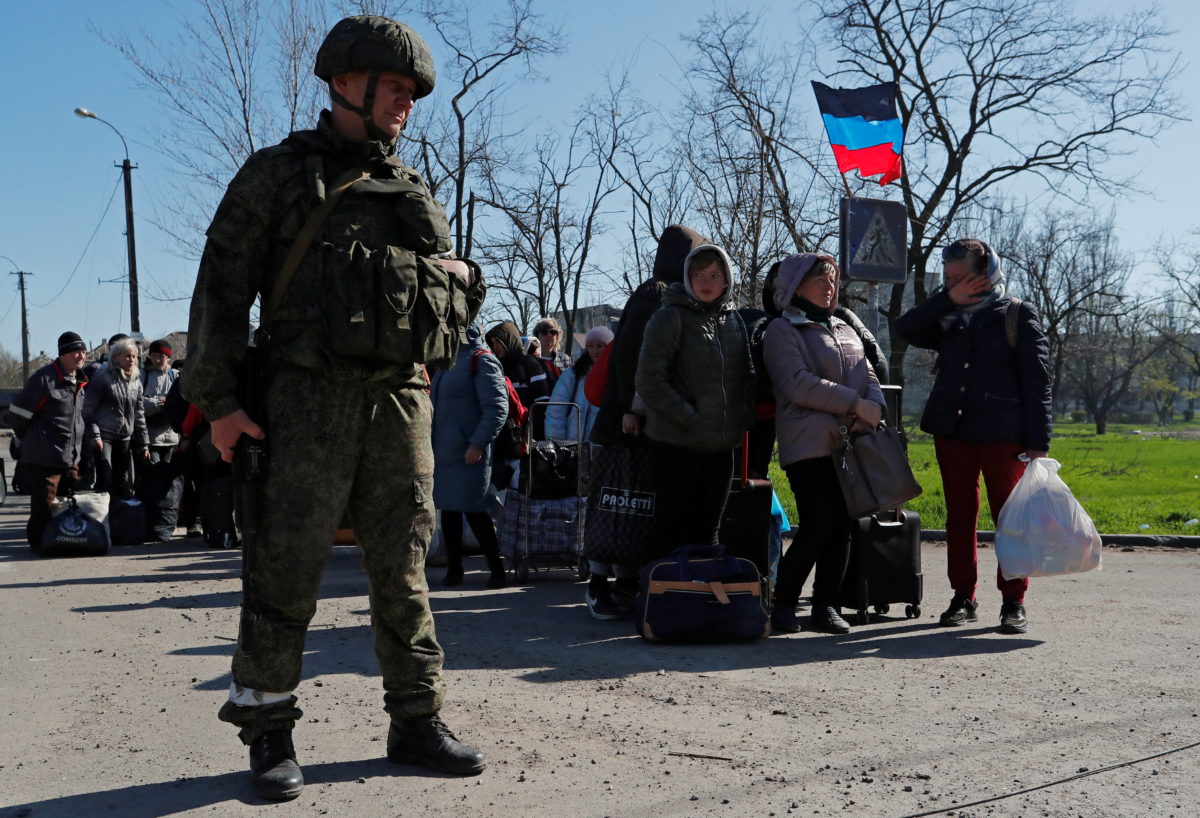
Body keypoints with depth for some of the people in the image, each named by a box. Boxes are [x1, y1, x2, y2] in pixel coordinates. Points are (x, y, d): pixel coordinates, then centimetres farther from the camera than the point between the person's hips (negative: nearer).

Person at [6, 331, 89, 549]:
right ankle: (39, 543, 13)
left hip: (71, 458, 7)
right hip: (44, 457, -7)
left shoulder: (80, 381, 11)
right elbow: (18, 411, -9)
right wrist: (31, 439, 3)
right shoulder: (44, 378, -13)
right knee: (44, 506, -1)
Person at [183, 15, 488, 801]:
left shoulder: (414, 192, 19)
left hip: (401, 400, 4)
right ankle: (268, 731, 9)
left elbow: (454, 299, 26)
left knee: (403, 567, 7)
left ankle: (418, 720, 15)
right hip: (308, 395, -4)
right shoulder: (278, 175, 5)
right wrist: (219, 397, -9)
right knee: (286, 567, -3)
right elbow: (223, 287, -1)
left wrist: (462, 281, 1)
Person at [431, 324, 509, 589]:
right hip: (442, 451, 8)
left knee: (474, 511, -6)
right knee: (448, 510, 10)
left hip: (468, 453, -8)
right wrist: (431, 443, 19)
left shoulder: (481, 360, -10)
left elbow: (497, 407, -16)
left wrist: (478, 443, -20)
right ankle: (454, 569, 18)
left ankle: (497, 569, 4)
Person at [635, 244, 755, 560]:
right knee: (671, 533, 1)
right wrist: (689, 417, -16)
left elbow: (747, 376, 21)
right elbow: (649, 380, -14)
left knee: (707, 532, 14)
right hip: (676, 444, -6)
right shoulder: (671, 317, -8)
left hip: (720, 447, 6)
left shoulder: (733, 320, 11)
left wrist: (744, 418, 7)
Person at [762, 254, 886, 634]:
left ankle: (826, 606, 13)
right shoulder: (782, 330, 0)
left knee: (843, 527, 3)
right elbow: (799, 384, -13)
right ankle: (783, 605, 3)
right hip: (809, 443, -6)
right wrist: (855, 404, -14)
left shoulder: (846, 330, 24)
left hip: (850, 445, 7)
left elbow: (869, 378, 16)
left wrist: (873, 409, -7)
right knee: (817, 526, -12)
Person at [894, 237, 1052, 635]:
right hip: (952, 431, 5)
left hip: (1003, 435, -4)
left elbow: (1036, 381, -3)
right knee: (959, 517, 8)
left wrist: (1038, 441, -10)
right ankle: (963, 598, 16)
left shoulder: (1018, 315, 1)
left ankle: (1013, 602, 7)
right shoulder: (947, 319, 14)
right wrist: (946, 299, -10)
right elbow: (906, 329, -1)